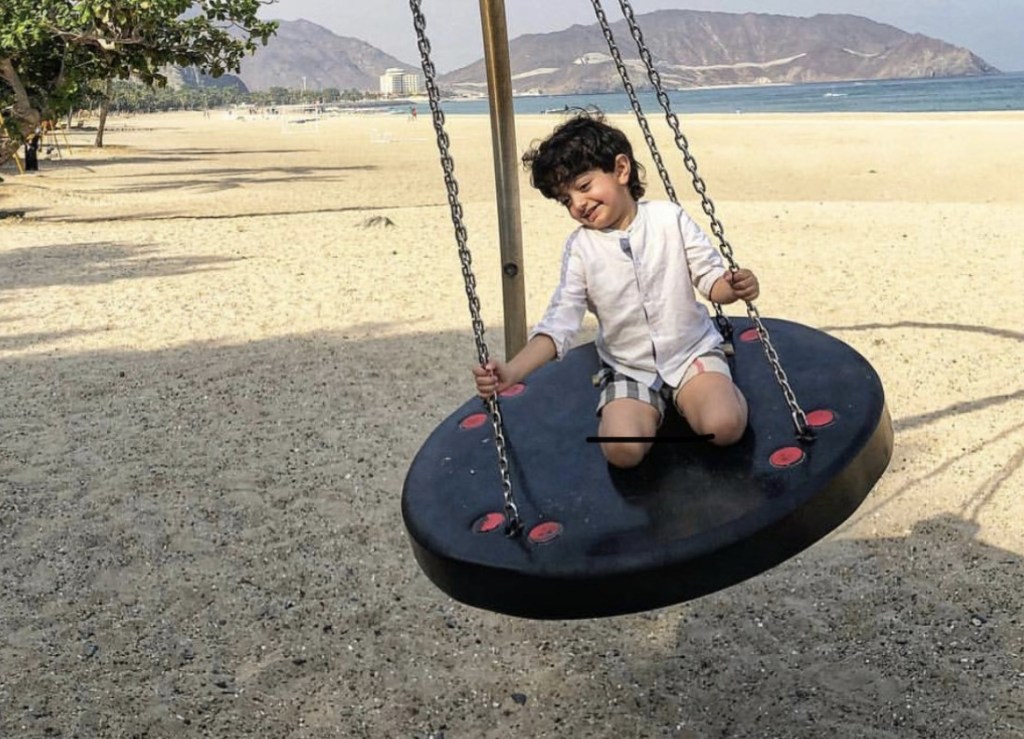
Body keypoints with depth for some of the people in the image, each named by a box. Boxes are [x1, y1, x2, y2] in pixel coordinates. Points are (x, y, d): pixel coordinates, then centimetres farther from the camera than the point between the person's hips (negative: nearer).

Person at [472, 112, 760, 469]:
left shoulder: (669, 218, -5)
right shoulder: (580, 247, -4)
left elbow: (710, 275, 0)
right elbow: (560, 321, -10)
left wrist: (734, 287, -25)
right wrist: (512, 371, -25)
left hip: (693, 352, -1)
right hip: (628, 370, 2)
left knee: (724, 426, -28)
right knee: (622, 449, -24)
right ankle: (657, 409, 9)